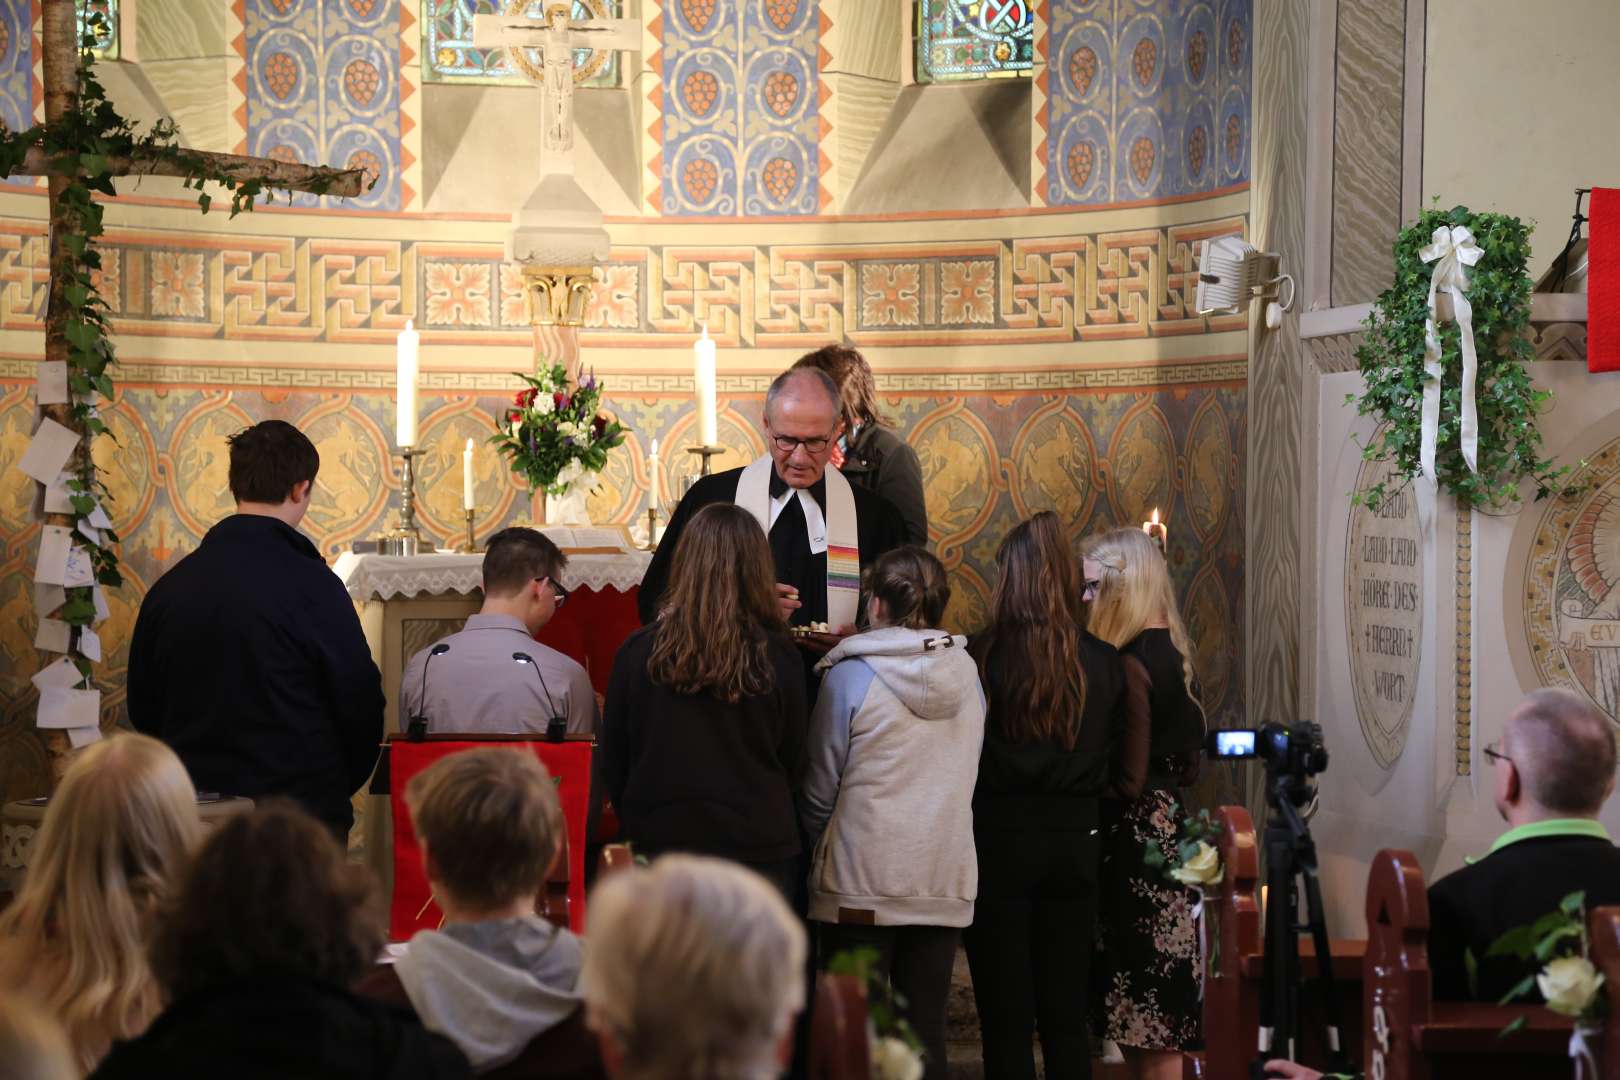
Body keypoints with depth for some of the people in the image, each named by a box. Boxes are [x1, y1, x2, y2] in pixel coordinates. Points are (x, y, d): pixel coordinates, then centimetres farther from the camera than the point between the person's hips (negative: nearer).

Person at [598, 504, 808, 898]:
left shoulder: (638, 652, -7)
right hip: (759, 849, -1)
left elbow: (611, 765, 3)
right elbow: (794, 768, 5)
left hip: (659, 849, 1)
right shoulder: (779, 659, -7)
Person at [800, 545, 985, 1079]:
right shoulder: (968, 676, 5)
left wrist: (817, 845, 15)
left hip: (862, 882, -4)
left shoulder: (850, 677, -8)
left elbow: (820, 791, -1)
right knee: (926, 1035, 7)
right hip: (946, 880, 4)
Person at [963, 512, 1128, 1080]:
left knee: (1006, 1020, 3)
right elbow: (1109, 753, 7)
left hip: (1000, 845, -3)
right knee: (1066, 1017, 11)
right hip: (1075, 842, 3)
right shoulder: (1103, 663, -3)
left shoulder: (983, 656, -14)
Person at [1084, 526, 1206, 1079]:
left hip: (1136, 842, -9)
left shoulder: (1130, 666, -17)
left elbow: (1128, 783, -18)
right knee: (1149, 1013, 14)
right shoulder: (1176, 655, 9)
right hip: (1168, 830, 9)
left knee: (1149, 1020, -2)